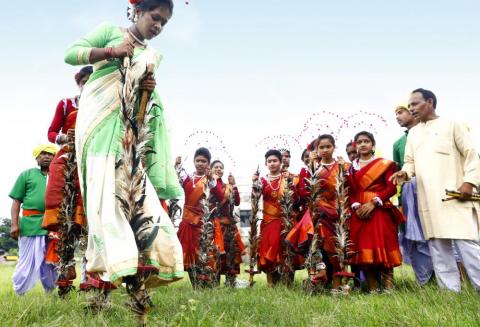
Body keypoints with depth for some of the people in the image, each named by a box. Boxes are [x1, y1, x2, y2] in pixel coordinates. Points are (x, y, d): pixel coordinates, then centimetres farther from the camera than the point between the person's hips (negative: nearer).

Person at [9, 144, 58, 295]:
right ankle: (18, 295, 16)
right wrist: (14, 224, -6)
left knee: (51, 264, 12)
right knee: (28, 263, 0)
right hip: (31, 224, -3)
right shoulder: (27, 174, 10)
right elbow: (16, 201, 5)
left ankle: (50, 294, 25)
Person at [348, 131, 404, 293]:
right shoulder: (351, 168, 16)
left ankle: (388, 287, -2)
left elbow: (392, 187, -5)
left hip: (380, 211, -3)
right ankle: (372, 288, 4)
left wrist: (373, 202, -15)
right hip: (359, 213, 3)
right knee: (363, 248, -2)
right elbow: (349, 192, 10)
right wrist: (356, 206, -9)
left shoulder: (384, 164, 6)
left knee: (383, 246, -10)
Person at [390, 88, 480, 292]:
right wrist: (405, 172, -7)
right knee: (438, 246, 4)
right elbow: (410, 161, 16)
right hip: (428, 199, 5)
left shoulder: (452, 125, 5)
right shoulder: (413, 133, 19)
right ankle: (450, 291, 11)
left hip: (454, 194, -5)